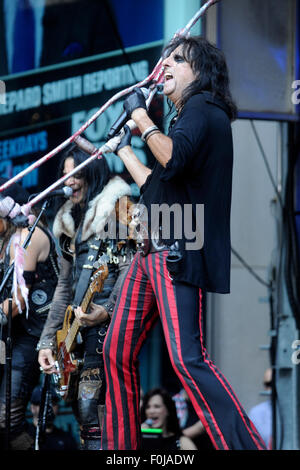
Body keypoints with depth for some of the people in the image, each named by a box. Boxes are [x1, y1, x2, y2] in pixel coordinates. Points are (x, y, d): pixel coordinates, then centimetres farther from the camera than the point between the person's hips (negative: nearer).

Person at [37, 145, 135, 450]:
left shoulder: (117, 205, 1)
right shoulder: (71, 221, 24)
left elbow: (129, 264, -11)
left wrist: (107, 311, -24)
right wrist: (47, 341, 16)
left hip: (106, 321, -8)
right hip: (76, 323, 8)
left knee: (90, 402, -18)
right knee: (79, 404, 1)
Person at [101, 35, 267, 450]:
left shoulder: (202, 108, -3)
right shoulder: (186, 117, 25)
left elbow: (173, 159, -22)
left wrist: (140, 115, -9)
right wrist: (123, 148, 45)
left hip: (177, 251, -10)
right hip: (151, 249, 10)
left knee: (186, 357, -22)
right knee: (118, 352, 9)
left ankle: (247, 446, -25)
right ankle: (120, 445, 17)